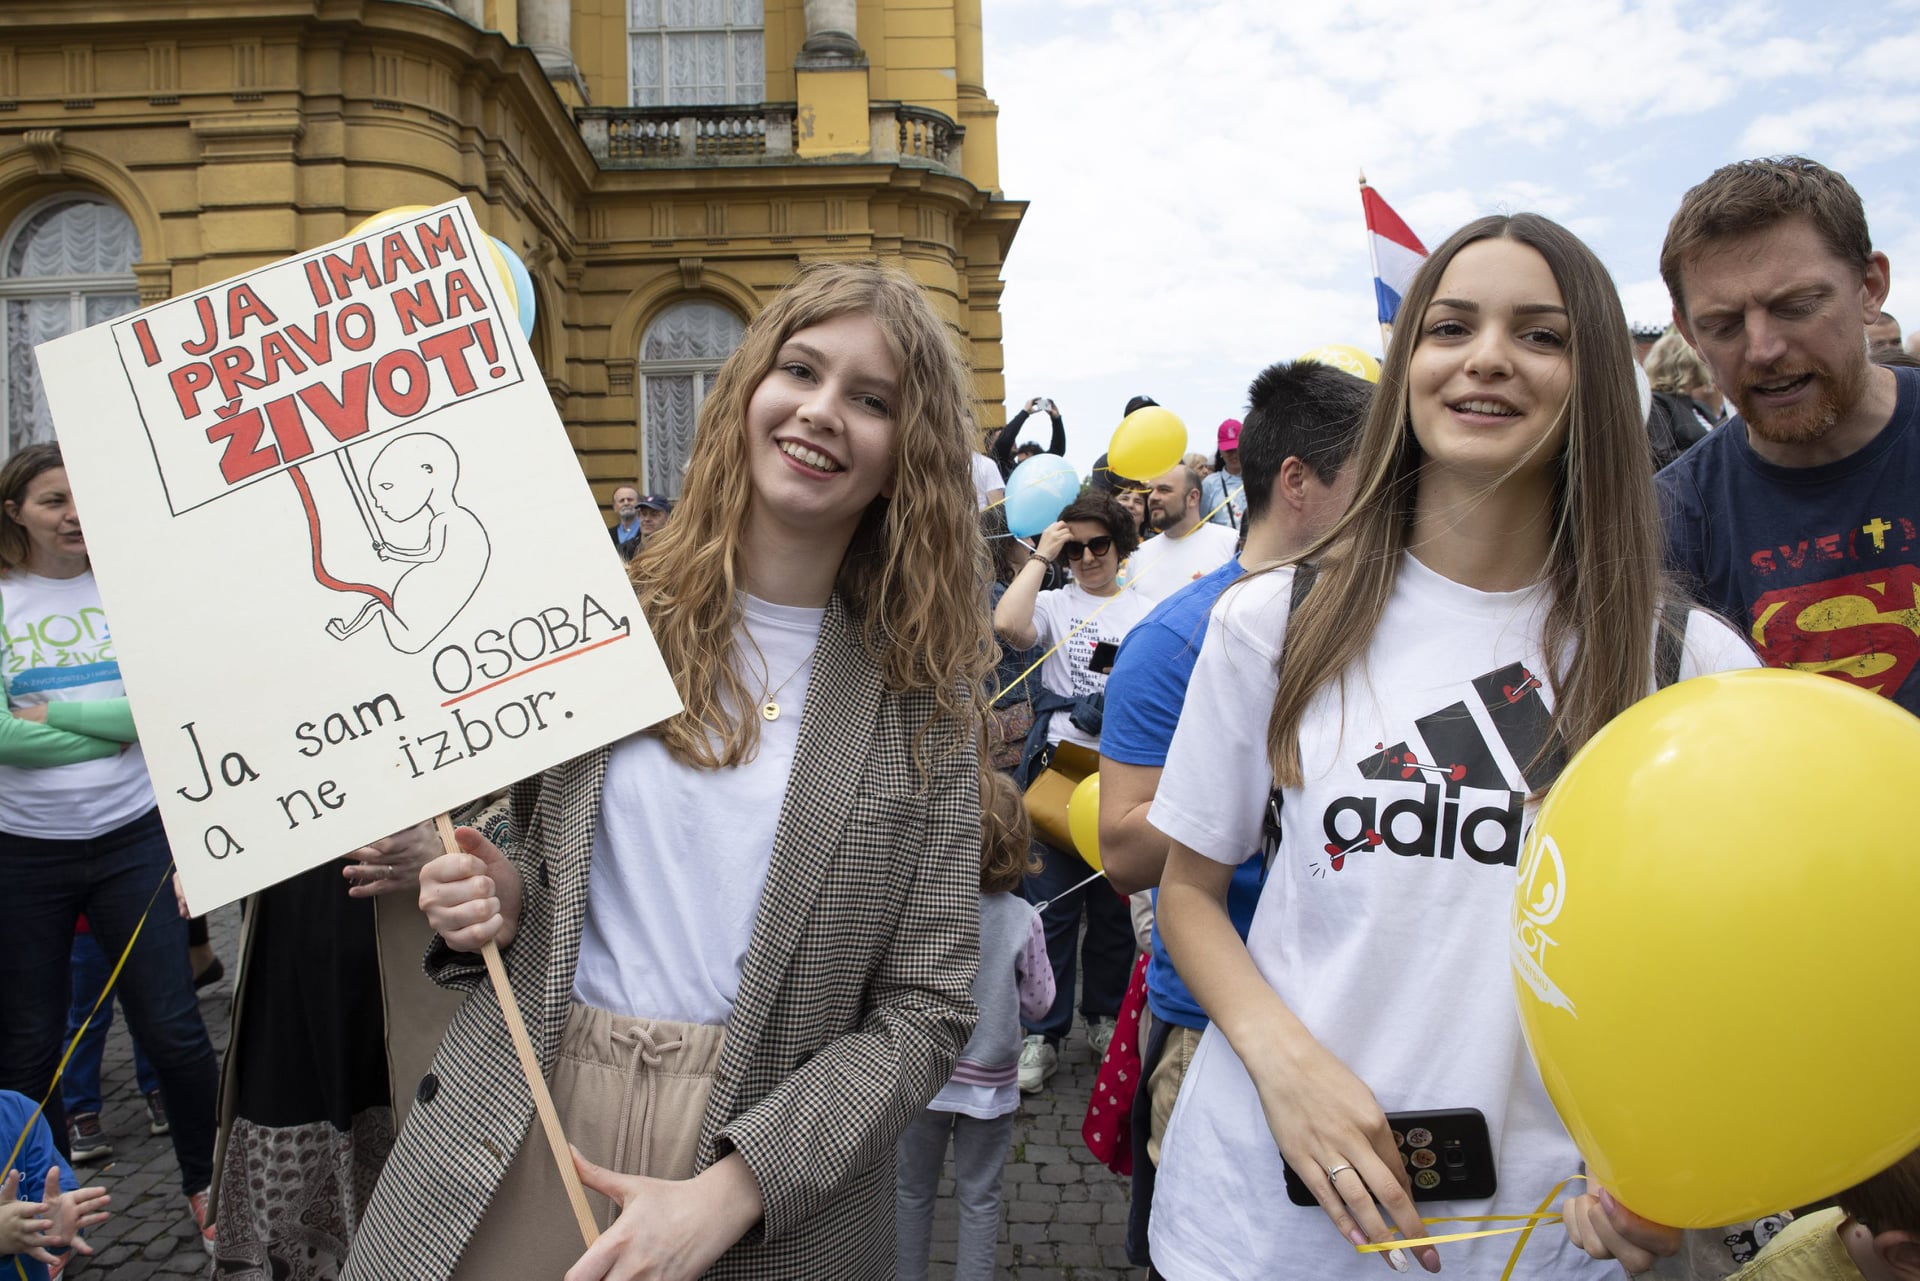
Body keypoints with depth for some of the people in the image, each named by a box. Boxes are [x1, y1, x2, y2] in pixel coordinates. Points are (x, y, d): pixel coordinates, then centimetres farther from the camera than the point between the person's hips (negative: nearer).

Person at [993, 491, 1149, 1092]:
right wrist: (1041, 556, -9)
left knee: (1115, 907, 11)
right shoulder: (1054, 604, 4)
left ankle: (1105, 1016, 28)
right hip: (1061, 765, -2)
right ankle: (1043, 1034, 9)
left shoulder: (1146, 612, 10)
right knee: (1054, 905, -1)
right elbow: (1007, 625, -18)